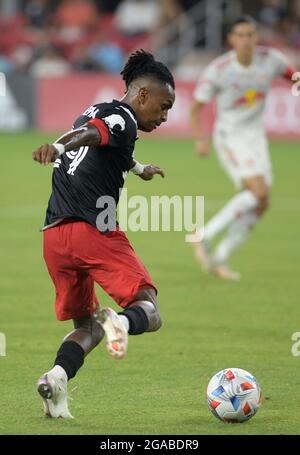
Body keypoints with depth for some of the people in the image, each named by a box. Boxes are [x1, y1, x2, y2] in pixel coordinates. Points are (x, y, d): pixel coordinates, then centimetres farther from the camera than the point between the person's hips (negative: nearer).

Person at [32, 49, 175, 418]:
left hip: (54, 236, 8)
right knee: (149, 312, -1)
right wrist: (58, 147, -47)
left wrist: (139, 168, 66)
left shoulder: (96, 110, 24)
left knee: (87, 326, 17)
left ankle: (57, 376, -12)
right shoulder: (122, 118, -2)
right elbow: (89, 133, -26)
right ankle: (122, 321, -35)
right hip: (93, 231, -8)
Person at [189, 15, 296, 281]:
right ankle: (205, 237, -15)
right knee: (259, 191, -24)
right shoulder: (217, 70, -16)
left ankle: (220, 258, 12)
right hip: (229, 137, -6)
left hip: (255, 137, 6)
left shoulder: (270, 59, -6)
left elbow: (291, 73, 17)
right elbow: (196, 109, -8)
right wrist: (200, 139, -22)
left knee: (259, 205, 1)